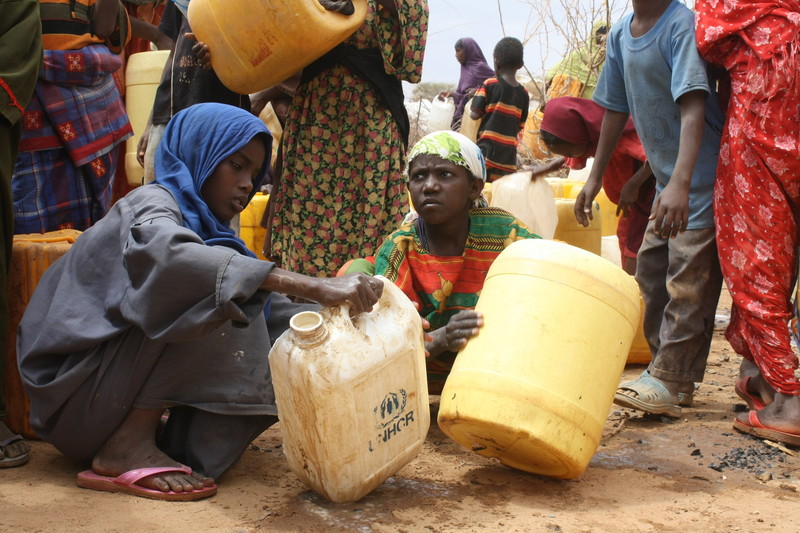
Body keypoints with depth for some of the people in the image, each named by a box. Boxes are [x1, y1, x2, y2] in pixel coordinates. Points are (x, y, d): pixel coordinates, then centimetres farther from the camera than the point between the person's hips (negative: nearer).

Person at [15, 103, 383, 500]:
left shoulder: (202, 225, 14)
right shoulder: (150, 204, -12)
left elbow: (268, 309, 6)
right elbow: (170, 255, -38)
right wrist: (312, 286, -45)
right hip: (75, 392, -9)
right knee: (216, 288, -23)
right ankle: (128, 448, -20)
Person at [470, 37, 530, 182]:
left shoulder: (490, 85, -5)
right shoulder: (523, 94, 7)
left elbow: (474, 114, -8)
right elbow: (520, 125, 10)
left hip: (487, 148, -4)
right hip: (509, 152, 4)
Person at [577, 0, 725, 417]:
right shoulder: (620, 34, 6)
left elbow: (693, 106, -28)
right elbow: (616, 109, 14)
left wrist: (681, 183, -39)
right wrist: (595, 178, 15)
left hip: (700, 176, -8)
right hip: (666, 178, 9)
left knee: (687, 278, -8)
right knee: (650, 270, 11)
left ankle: (668, 380, -2)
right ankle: (670, 369, 21)